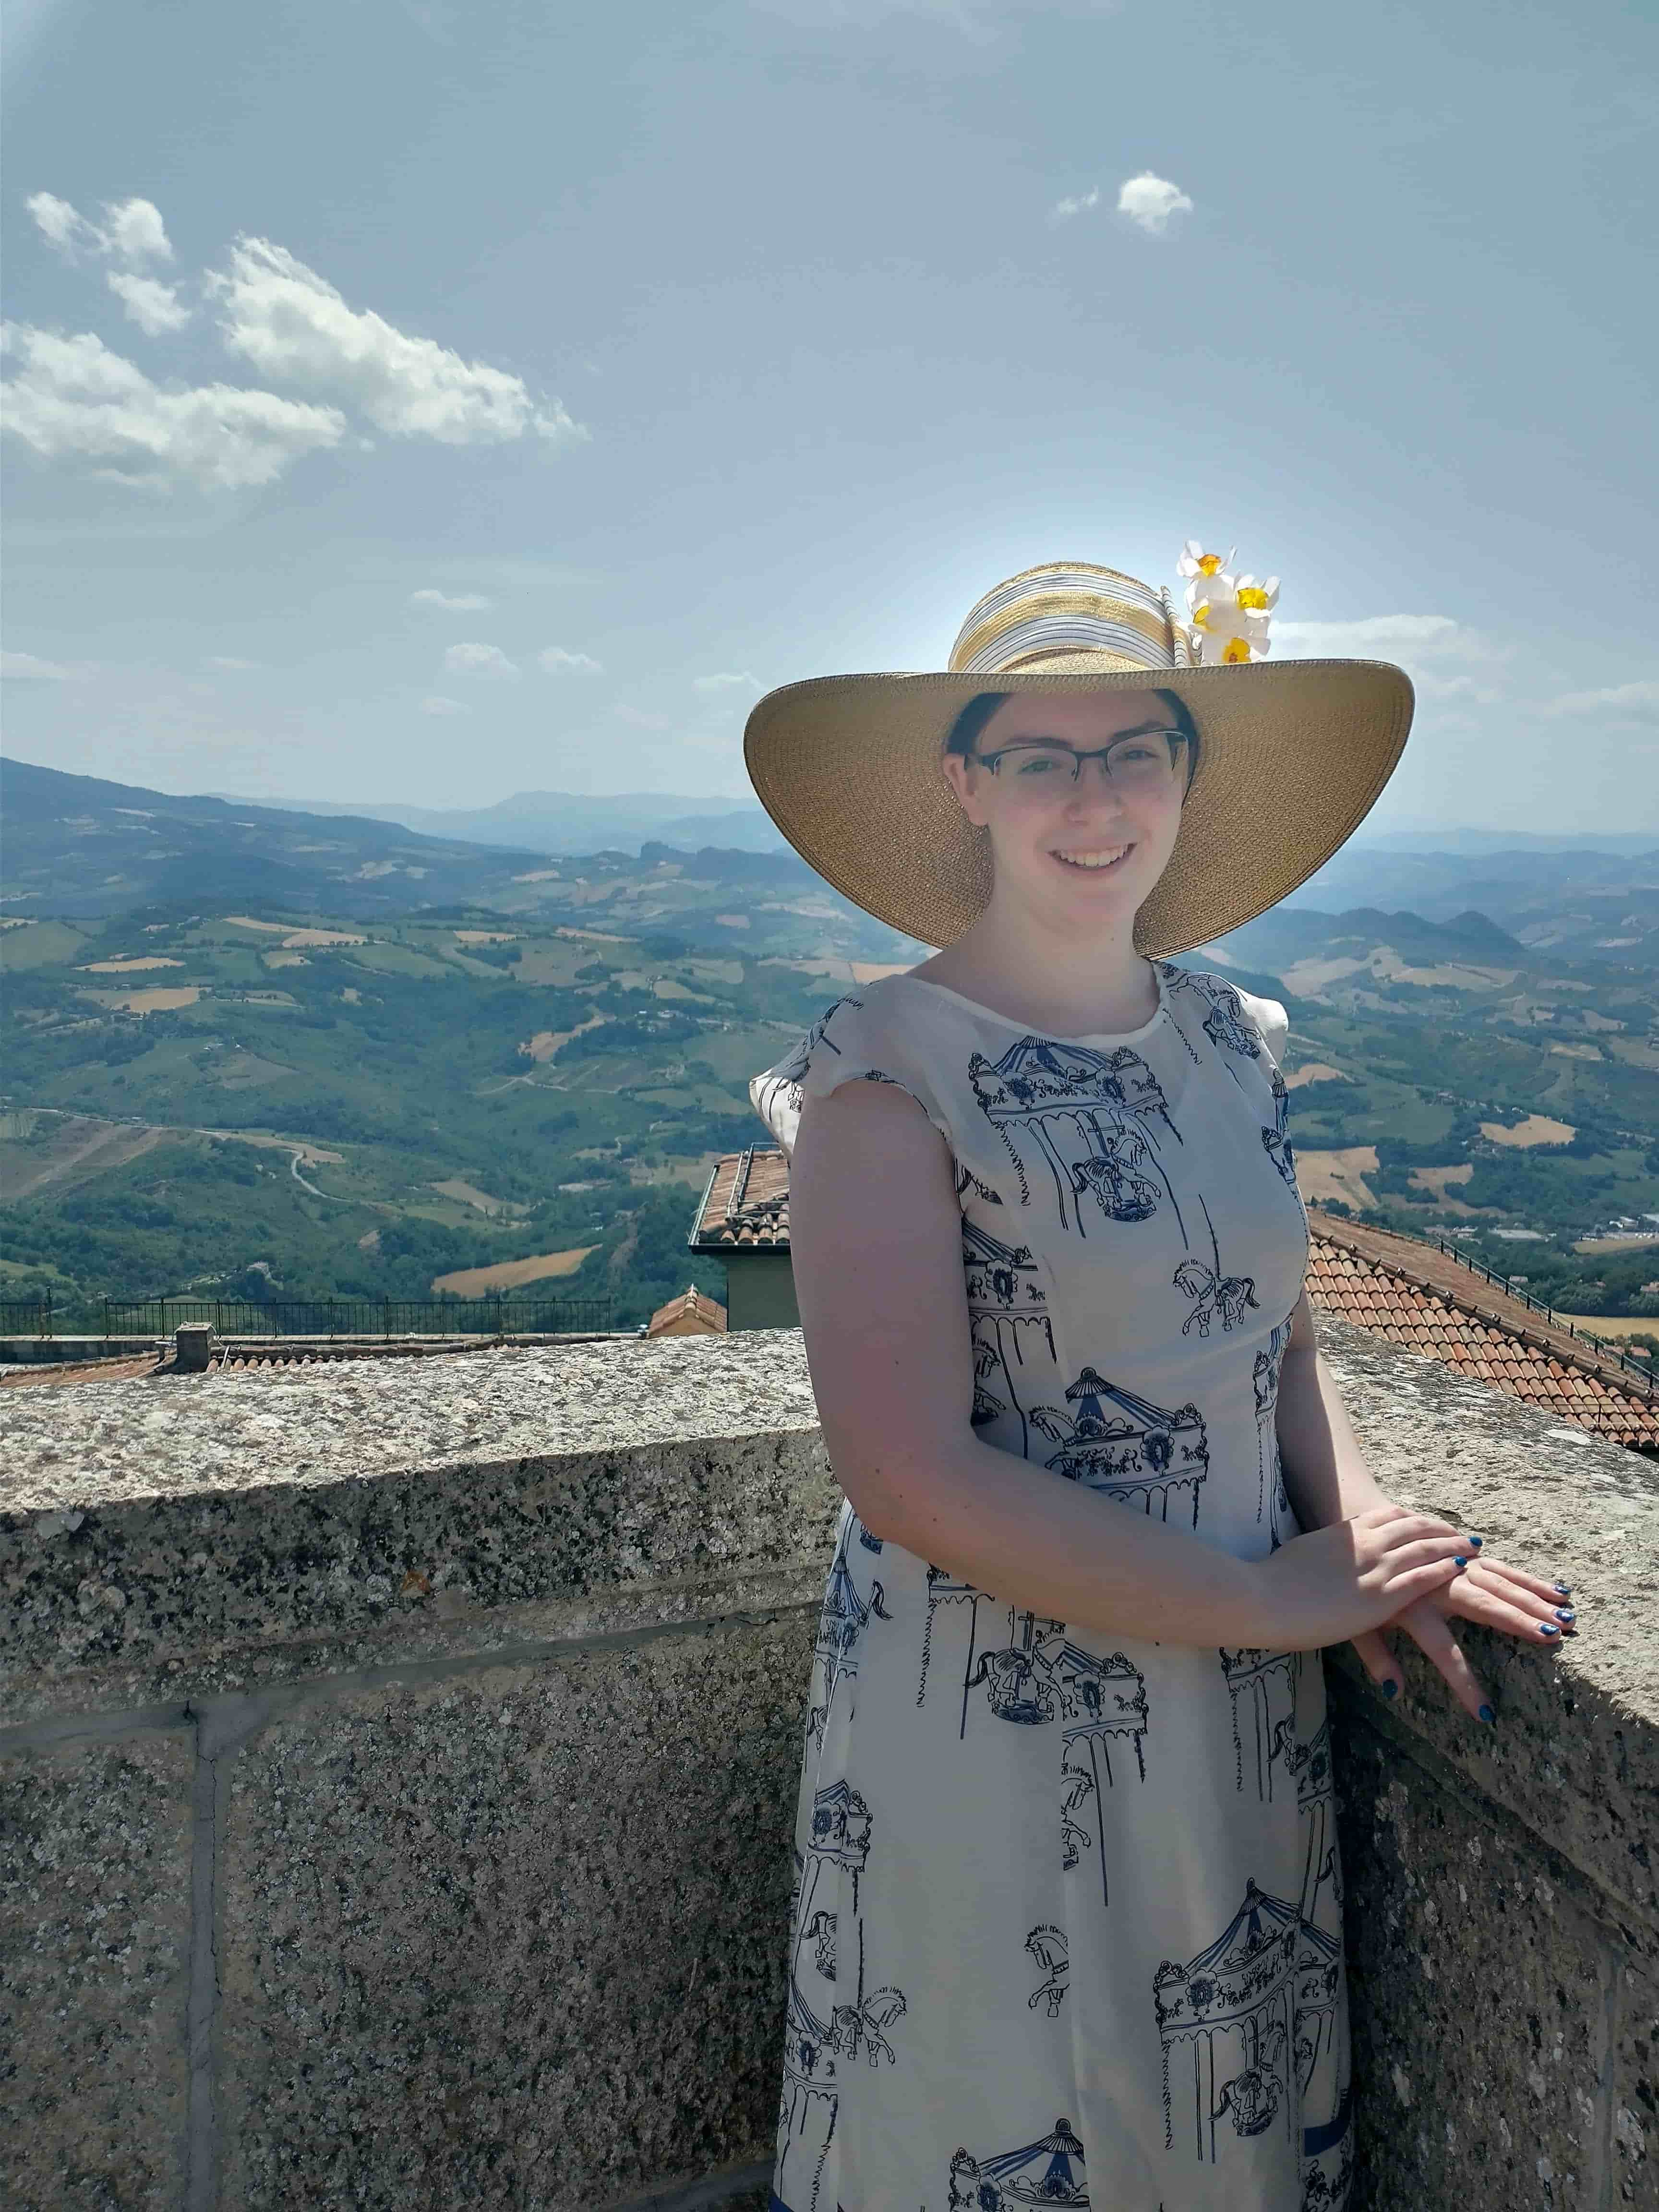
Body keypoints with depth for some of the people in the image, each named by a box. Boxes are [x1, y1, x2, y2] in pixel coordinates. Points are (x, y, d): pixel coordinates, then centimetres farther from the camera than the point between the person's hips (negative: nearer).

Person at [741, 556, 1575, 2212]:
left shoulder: (1230, 1040, 2)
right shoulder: (889, 1074, -17)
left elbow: (1271, 1338, 11)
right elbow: (912, 1476, -23)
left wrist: (1368, 1532, -8)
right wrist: (1284, 1597, -17)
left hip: (1245, 1730, 6)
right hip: (990, 1744, -6)